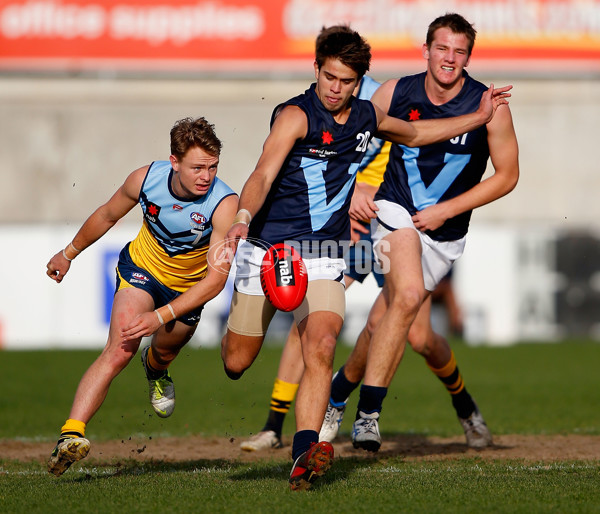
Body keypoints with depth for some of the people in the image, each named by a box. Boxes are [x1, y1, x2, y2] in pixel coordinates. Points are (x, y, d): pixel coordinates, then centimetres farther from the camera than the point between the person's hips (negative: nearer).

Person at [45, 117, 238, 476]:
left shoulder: (225, 203, -33)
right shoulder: (146, 179, -24)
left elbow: (217, 276, -36)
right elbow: (107, 216, -2)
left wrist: (161, 316, -42)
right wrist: (68, 254, 12)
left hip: (188, 288, 1)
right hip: (141, 267, -1)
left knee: (164, 352, 23)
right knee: (120, 350, -22)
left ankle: (156, 369, 63)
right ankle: (72, 434, -32)